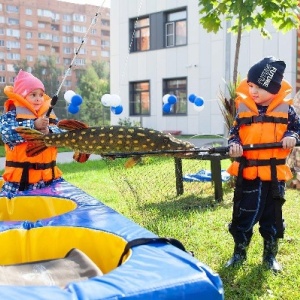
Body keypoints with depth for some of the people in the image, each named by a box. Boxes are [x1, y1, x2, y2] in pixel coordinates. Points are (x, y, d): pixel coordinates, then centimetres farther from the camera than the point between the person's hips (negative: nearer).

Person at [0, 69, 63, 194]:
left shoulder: (49, 115, 11)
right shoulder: (11, 115, -3)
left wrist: (49, 132, -19)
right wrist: (34, 125, -24)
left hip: (47, 175, 4)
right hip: (20, 176, -4)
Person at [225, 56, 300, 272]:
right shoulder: (243, 108, 1)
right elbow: (234, 132, 5)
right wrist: (234, 144, -16)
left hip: (274, 174, 0)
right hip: (247, 173, 0)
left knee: (272, 217, 12)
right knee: (243, 215, 7)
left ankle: (270, 256, 29)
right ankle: (239, 253, 25)